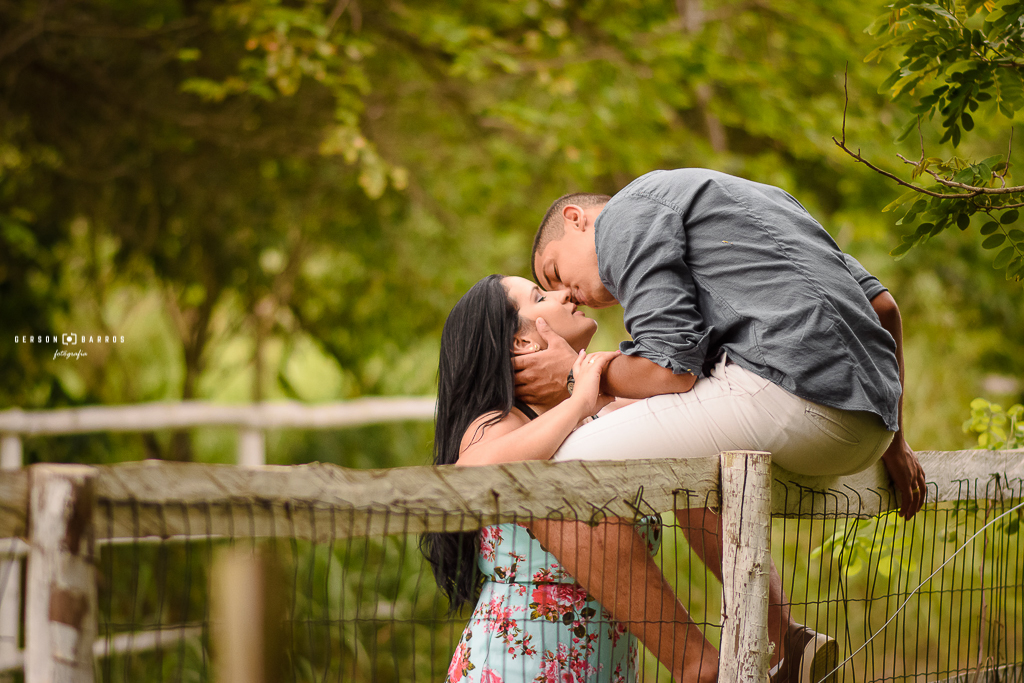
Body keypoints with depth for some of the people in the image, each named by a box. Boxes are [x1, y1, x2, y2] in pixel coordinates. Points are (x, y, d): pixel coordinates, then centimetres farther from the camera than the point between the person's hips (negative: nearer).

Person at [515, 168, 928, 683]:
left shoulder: (626, 215, 6)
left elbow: (672, 368, -7)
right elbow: (881, 306, 31)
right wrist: (891, 442, 35)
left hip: (788, 386, -9)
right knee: (685, 461, 34)